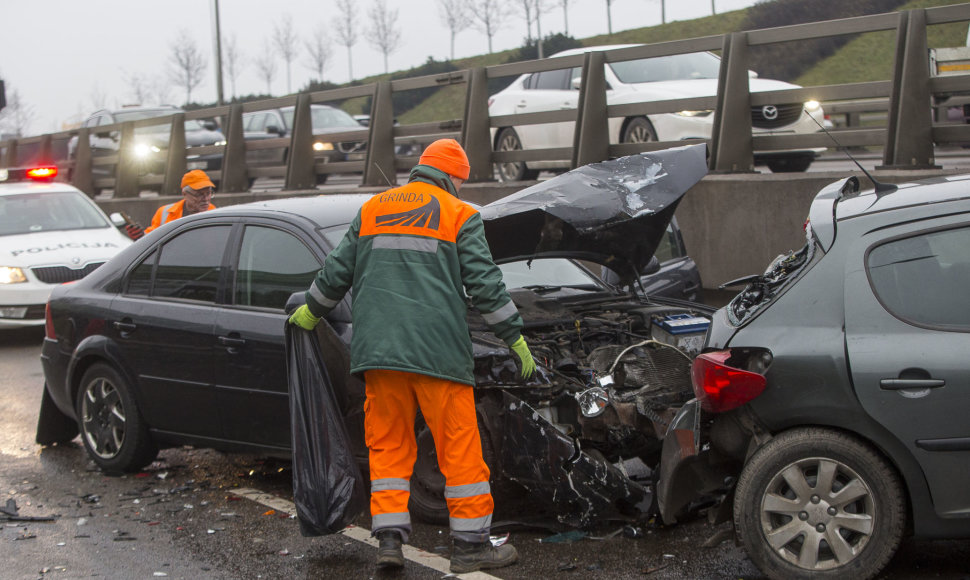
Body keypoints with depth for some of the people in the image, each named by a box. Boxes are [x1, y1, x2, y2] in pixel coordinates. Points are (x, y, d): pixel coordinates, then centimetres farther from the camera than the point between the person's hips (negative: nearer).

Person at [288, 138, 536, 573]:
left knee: (389, 444, 11)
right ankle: (471, 544, 7)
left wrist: (311, 312, 34)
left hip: (378, 349, 4)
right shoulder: (460, 216, 3)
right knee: (459, 444, 3)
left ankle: (389, 539, 5)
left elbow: (336, 273, 18)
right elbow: (486, 285, -1)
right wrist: (516, 339, 5)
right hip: (438, 350, -4)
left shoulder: (372, 209, 15)